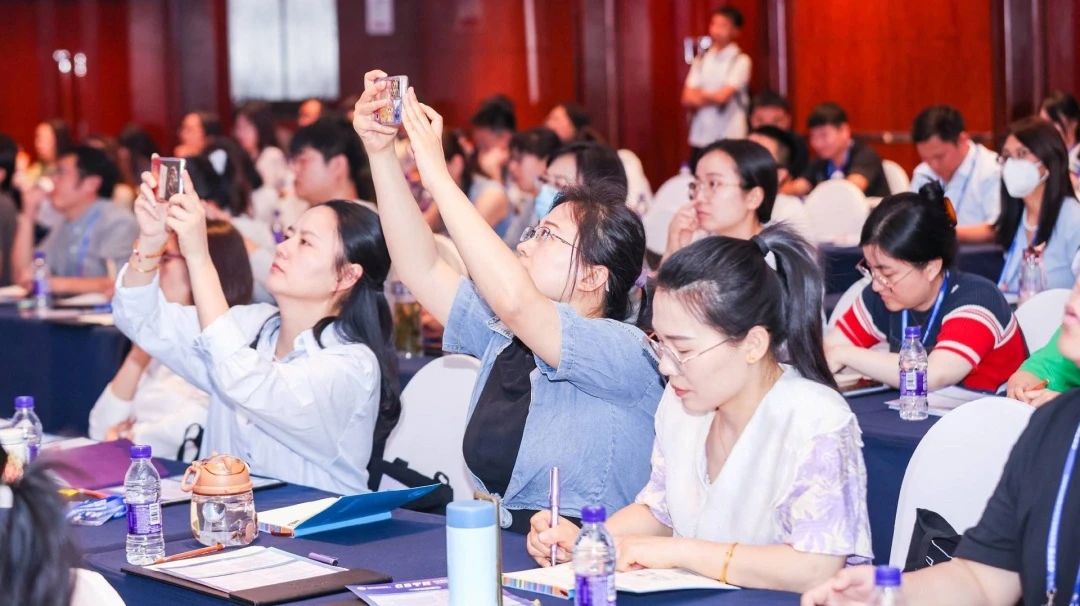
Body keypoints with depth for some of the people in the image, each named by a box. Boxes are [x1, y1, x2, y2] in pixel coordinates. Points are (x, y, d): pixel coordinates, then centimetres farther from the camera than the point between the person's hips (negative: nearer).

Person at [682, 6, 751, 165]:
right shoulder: (701, 60, 11)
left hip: (730, 138, -4)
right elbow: (687, 99, 5)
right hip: (700, 138, 4)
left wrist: (700, 95, 4)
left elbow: (722, 96, -11)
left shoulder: (741, 61, -3)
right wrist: (711, 98, -10)